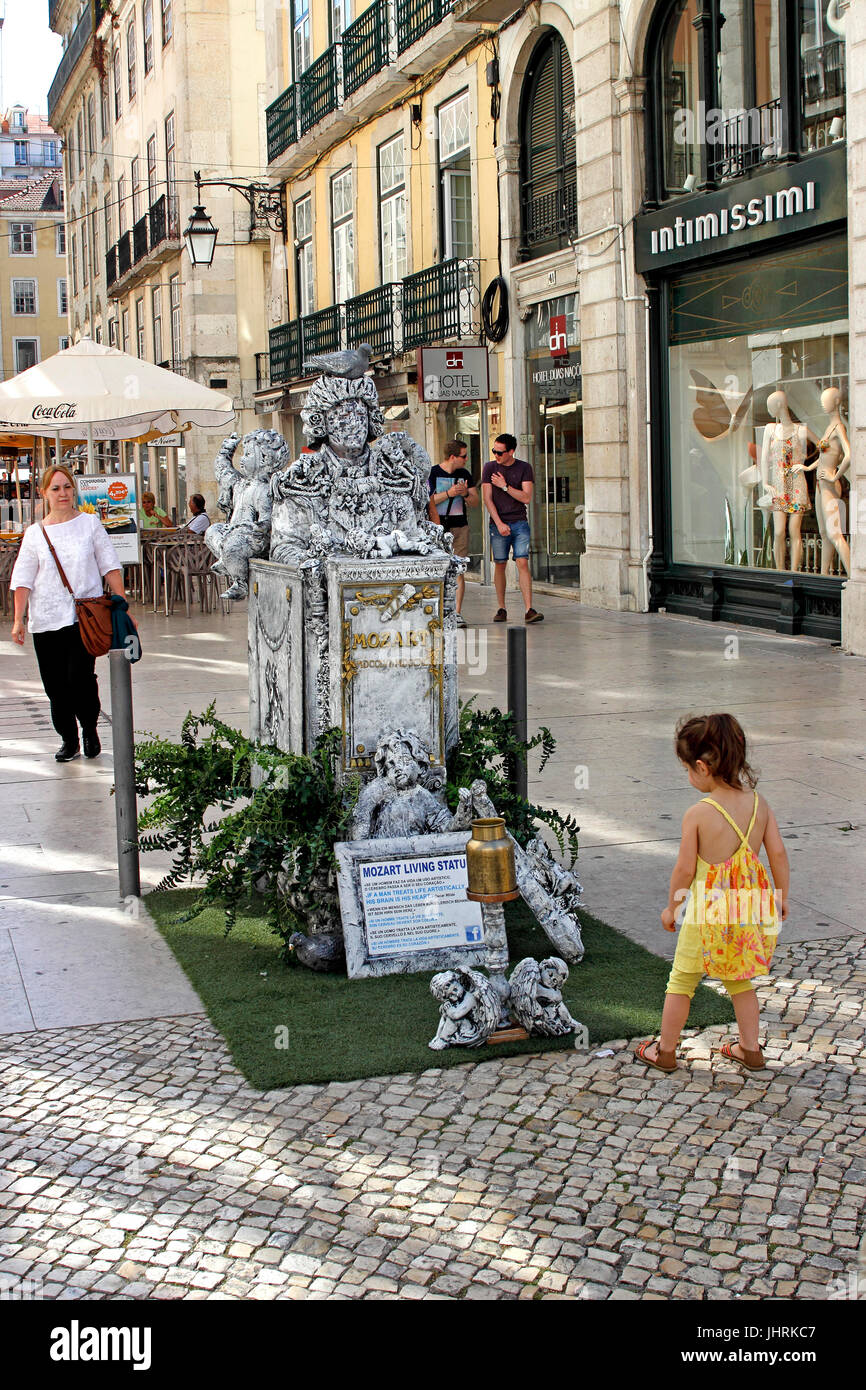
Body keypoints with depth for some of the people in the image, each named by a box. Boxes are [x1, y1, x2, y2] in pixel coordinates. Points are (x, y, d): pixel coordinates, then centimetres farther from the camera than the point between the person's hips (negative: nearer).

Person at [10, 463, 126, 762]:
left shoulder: (89, 523, 5)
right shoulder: (35, 533, 7)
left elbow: (110, 567, 6)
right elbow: (23, 580, 6)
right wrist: (18, 620, -2)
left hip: (86, 617, -2)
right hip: (46, 621, 2)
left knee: (80, 676, -14)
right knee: (56, 684, 3)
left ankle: (90, 731, 10)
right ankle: (68, 739, 20)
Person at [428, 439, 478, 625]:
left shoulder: (464, 474, 13)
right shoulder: (432, 473, -1)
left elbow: (475, 502, 14)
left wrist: (466, 493, -7)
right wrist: (448, 493, -16)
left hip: (460, 527, 3)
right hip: (438, 527, -3)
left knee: (458, 571, -3)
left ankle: (457, 612, -3)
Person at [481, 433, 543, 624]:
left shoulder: (524, 468, 3)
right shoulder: (490, 468, 3)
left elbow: (526, 498, -4)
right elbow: (487, 499, -2)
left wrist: (505, 486, -9)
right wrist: (499, 524, -10)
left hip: (520, 523, 0)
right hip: (498, 523, 1)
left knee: (523, 563, -9)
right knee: (500, 565, 3)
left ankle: (529, 610, -13)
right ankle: (501, 609, 14)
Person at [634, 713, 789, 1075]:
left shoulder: (697, 814, -19)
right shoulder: (759, 804, -5)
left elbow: (685, 870, -14)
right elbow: (778, 853, 0)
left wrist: (672, 908, 2)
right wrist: (781, 897, 14)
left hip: (708, 913, -5)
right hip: (751, 910, 5)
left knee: (681, 982, 13)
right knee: (739, 980, 24)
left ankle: (665, 1051, 24)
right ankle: (750, 1049, 31)